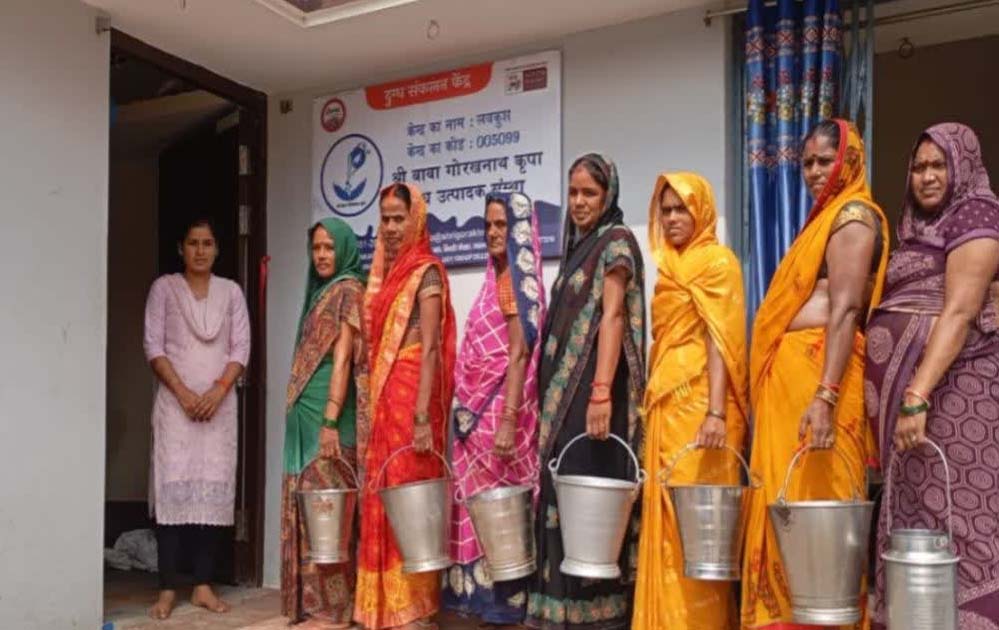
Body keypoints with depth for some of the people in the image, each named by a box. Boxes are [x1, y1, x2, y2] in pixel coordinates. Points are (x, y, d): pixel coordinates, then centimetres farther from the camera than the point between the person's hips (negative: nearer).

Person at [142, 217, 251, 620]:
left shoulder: (230, 292, 10)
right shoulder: (164, 287, 5)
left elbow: (241, 348, 5)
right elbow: (153, 345, -2)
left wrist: (218, 390, -10)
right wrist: (182, 392, -12)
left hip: (219, 402, 2)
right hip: (175, 400, -2)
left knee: (213, 489, 0)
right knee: (172, 488, -7)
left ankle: (204, 586, 5)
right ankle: (167, 589, -3)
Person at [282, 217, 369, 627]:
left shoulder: (347, 290, -7)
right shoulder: (322, 291, 19)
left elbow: (343, 359, -15)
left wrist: (330, 421, -21)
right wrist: (305, 417, 18)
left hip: (326, 416, -9)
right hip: (306, 415, 9)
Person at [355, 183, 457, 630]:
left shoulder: (425, 272, -6)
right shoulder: (384, 273, 17)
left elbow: (430, 349, -15)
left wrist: (423, 416, -22)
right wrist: (374, 404, 11)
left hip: (411, 394, -8)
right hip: (383, 396, 8)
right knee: (382, 498, 10)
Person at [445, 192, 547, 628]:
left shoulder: (517, 280, -9)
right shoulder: (499, 279, 16)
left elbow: (519, 355, -17)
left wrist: (508, 421, -23)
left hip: (499, 408, -9)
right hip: (481, 409, 9)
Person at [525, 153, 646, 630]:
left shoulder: (616, 242, -5)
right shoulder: (579, 246, 20)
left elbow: (612, 317, -16)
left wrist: (601, 392, -26)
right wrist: (553, 395, 16)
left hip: (592, 386, -9)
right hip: (566, 389, 9)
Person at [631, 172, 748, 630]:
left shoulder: (717, 261, -3)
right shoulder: (668, 264, 19)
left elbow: (720, 340, -13)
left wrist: (716, 411, -22)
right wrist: (650, 400, 15)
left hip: (697, 402, -8)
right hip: (666, 402, 8)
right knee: (666, 515, 8)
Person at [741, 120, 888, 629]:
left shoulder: (852, 214, -5)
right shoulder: (825, 218, 23)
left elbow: (846, 309, -17)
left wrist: (826, 396, -25)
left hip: (818, 375, -9)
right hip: (791, 375, 9)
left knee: (812, 502, -6)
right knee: (785, 503, 10)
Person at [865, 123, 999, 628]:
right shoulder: (921, 226, 21)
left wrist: (917, 398, -26)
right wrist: (904, 397, 7)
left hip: (951, 388, -8)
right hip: (908, 387, 8)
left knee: (952, 516, -7)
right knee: (916, 515, 9)